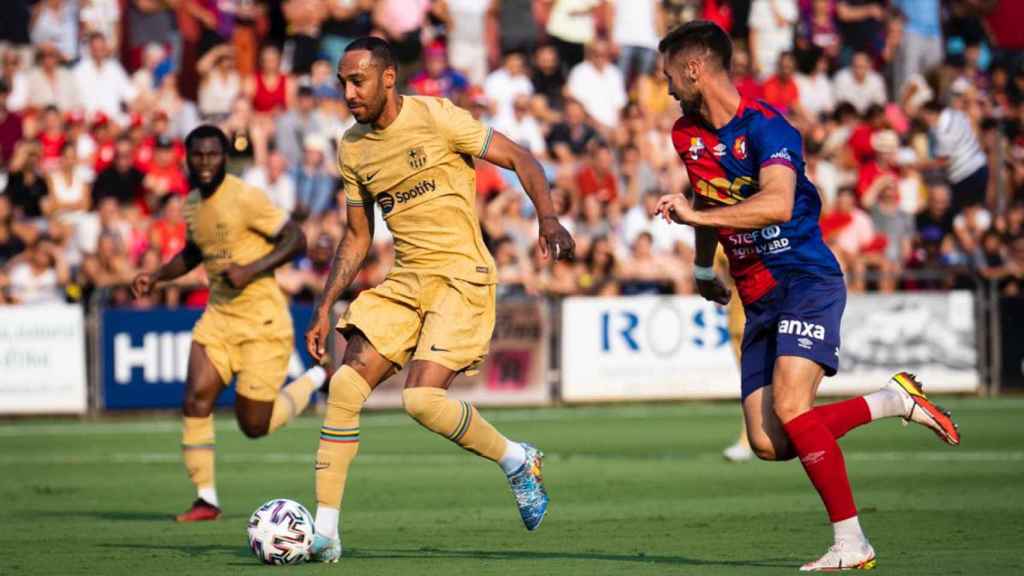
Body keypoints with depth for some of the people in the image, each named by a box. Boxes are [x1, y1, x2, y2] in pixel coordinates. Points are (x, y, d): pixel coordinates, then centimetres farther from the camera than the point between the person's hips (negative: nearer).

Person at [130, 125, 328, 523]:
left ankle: (316, 380, 25)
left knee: (255, 426, -2)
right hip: (218, 315, 7)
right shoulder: (192, 203, 8)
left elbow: (295, 240, -15)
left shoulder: (245, 198, -16)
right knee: (196, 400, -11)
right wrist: (156, 277, 11)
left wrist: (252, 269, -25)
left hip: (262, 320, -7)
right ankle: (206, 499, -2)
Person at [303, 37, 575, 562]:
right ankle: (324, 532, -5)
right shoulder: (352, 149, 11)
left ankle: (516, 460, 6)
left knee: (422, 399, -21)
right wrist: (325, 308, 14)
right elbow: (357, 238, 20)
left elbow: (518, 158, -5)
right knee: (345, 386, -9)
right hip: (404, 280, 6)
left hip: (461, 276, -6)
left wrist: (548, 219, -21)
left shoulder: (435, 117, -8)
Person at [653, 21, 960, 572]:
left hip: (807, 282, -8)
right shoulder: (687, 134, 11)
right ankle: (894, 400, 12)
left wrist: (693, 215, -36)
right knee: (769, 443, -5)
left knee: (790, 410, -25)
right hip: (758, 301, 8)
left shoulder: (765, 127, -15)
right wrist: (703, 268, 40)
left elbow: (777, 203, -33)